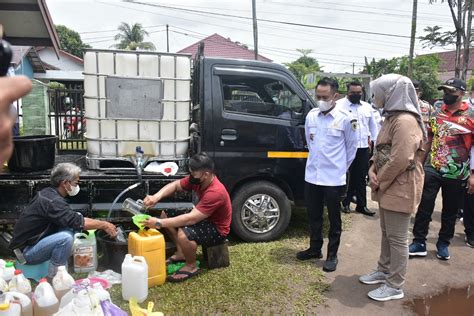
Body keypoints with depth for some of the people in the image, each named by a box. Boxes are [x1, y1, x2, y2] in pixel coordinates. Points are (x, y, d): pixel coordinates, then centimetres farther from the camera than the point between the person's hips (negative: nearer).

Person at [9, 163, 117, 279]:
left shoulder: (48, 192, 4)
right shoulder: (52, 201, -25)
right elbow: (78, 222, -28)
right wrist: (104, 225, -16)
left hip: (34, 241, 9)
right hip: (25, 251, -9)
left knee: (71, 226, 1)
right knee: (65, 238, -29)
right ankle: (54, 277, -14)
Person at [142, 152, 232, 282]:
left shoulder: (215, 192, -35)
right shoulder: (198, 179, -10)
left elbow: (191, 219, -37)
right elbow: (175, 185, -1)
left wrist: (159, 223, -36)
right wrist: (157, 196, -21)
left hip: (217, 230, -9)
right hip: (204, 219, 9)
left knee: (183, 234, -35)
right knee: (165, 214, 3)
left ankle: (191, 266, -7)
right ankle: (181, 253, 10)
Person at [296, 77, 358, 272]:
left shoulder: (345, 119, -10)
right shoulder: (311, 116, 3)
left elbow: (352, 147, 1)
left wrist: (341, 167, 8)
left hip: (334, 178, -4)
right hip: (312, 176, 5)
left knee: (334, 219, 9)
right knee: (313, 216, 17)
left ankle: (332, 255, 23)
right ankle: (315, 249, 34)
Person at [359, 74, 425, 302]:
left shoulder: (405, 121, -21)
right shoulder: (392, 117, 12)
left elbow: (401, 160, -26)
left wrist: (380, 181, -13)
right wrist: (372, 170, 1)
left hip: (400, 188, -10)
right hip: (387, 186, 10)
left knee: (397, 238, 1)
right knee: (386, 233, 20)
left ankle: (395, 286, 14)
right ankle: (384, 271, 36)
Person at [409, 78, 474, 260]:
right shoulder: (437, 112, 4)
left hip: (456, 174, -2)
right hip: (432, 169, 2)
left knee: (450, 211, 13)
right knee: (424, 206, 3)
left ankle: (443, 243, 29)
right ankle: (419, 242, 15)